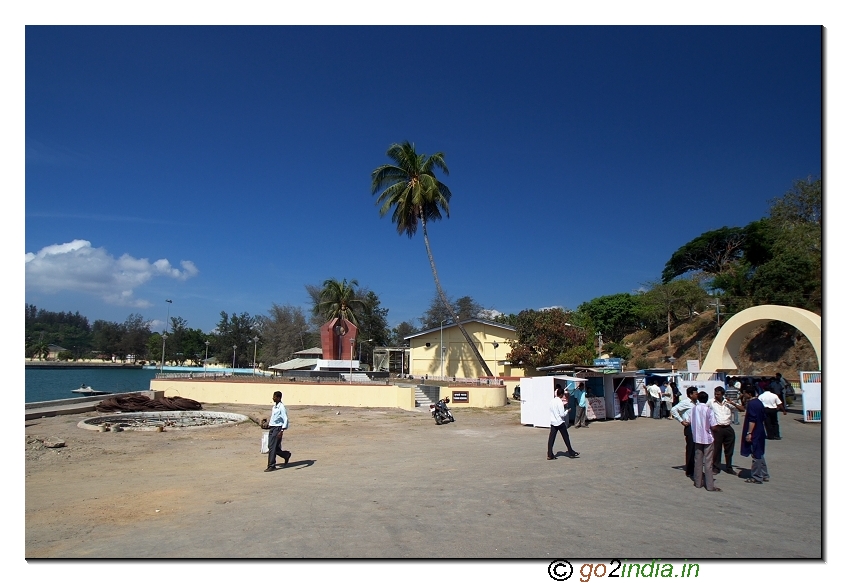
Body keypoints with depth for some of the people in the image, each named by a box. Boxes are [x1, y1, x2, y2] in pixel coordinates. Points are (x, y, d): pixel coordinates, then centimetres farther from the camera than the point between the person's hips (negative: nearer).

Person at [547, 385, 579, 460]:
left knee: (551, 439, 2)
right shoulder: (560, 402, -15)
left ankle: (549, 455, 0)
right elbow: (562, 414, -16)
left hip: (553, 422, 6)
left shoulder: (551, 401, 5)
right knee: (566, 438, 10)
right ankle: (571, 452, 20)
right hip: (560, 422, -6)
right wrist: (567, 411, 0)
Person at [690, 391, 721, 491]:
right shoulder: (709, 410, -15)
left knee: (698, 461, 13)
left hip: (697, 438, 4)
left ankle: (697, 482, 19)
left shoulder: (693, 408, -2)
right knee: (708, 462, 1)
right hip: (707, 438, -4)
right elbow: (713, 426, -15)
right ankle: (710, 486, 4)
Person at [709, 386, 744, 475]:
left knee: (729, 450, 11)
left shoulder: (728, 403, 6)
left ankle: (729, 468, 24)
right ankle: (716, 468, 10)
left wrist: (733, 403, -9)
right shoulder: (711, 402, -1)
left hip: (728, 428, 3)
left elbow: (742, 409, 5)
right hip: (717, 428, -3)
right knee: (716, 449, 0)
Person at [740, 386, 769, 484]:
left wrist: (749, 433, -22)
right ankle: (765, 475, 24)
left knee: (756, 456, -2)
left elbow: (752, 420, -24)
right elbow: (763, 416, 20)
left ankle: (756, 478, 5)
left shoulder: (751, 404, -19)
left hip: (754, 434, -10)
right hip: (760, 432, 10)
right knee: (759, 455, 18)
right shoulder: (759, 402, 10)